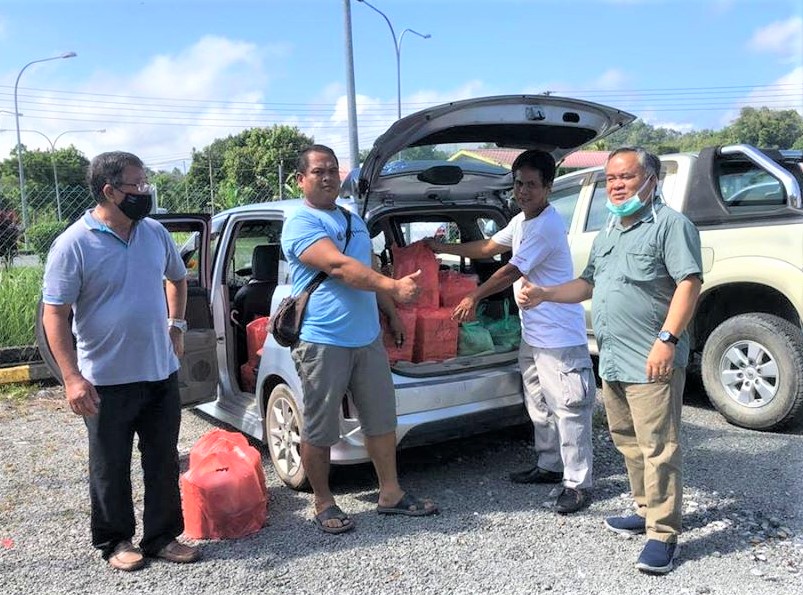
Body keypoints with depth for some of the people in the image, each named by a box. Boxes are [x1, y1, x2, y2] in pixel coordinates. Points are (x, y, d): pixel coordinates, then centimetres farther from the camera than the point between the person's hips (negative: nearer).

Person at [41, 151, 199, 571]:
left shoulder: (155, 233, 3)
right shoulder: (74, 244, -12)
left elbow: (177, 278, 22)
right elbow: (54, 315, -12)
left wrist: (176, 326, 12)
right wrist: (72, 378, -18)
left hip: (161, 373, 5)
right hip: (107, 380, -5)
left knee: (164, 462, 13)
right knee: (111, 468, 11)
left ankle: (163, 536, 28)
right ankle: (115, 541, 30)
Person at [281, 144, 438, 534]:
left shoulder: (353, 220, 17)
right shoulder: (300, 223, -11)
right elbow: (339, 267, -24)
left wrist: (391, 313, 23)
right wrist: (394, 287, -29)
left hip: (367, 339, 8)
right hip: (322, 344, -8)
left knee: (382, 420, 13)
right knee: (318, 431, 4)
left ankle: (390, 494, 26)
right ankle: (324, 503, 20)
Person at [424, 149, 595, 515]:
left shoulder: (546, 226, -19)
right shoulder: (522, 221, 13)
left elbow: (512, 271, -18)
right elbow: (488, 248, 24)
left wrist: (473, 298, -9)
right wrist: (443, 248, 26)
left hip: (560, 336, -10)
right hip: (533, 333, 11)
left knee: (569, 408, -4)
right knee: (539, 405, 19)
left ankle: (577, 483, 3)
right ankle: (549, 466, 32)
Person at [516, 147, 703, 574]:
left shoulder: (670, 224, -5)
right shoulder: (607, 234, 21)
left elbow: (689, 282, -14)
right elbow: (589, 284, 27)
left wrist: (667, 338, -23)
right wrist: (544, 295, 13)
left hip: (651, 362, -8)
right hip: (612, 361, 8)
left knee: (658, 447, -5)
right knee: (628, 442, 16)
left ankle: (663, 534, 4)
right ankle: (646, 512, 30)